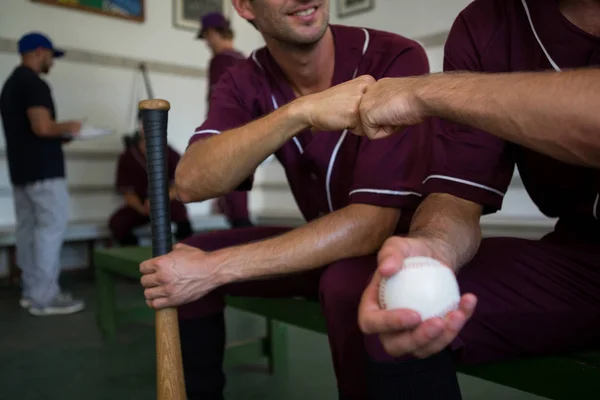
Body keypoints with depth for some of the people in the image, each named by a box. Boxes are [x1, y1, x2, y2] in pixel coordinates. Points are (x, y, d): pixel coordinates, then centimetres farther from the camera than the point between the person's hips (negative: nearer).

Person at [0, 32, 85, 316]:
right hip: (43, 169, -10)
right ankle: (44, 297, -6)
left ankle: (31, 290, 14)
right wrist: (68, 128, -6)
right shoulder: (34, 83, -13)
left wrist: (61, 134, 15)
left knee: (29, 228, 9)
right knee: (52, 226, -7)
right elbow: (42, 127, -24)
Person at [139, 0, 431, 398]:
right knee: (178, 266, -9)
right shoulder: (246, 81, -9)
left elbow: (372, 222, -29)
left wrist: (216, 269, -30)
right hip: (329, 244, 4)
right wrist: (301, 112, -41)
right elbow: (191, 183, -25)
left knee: (348, 284, -35)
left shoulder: (395, 59, -23)